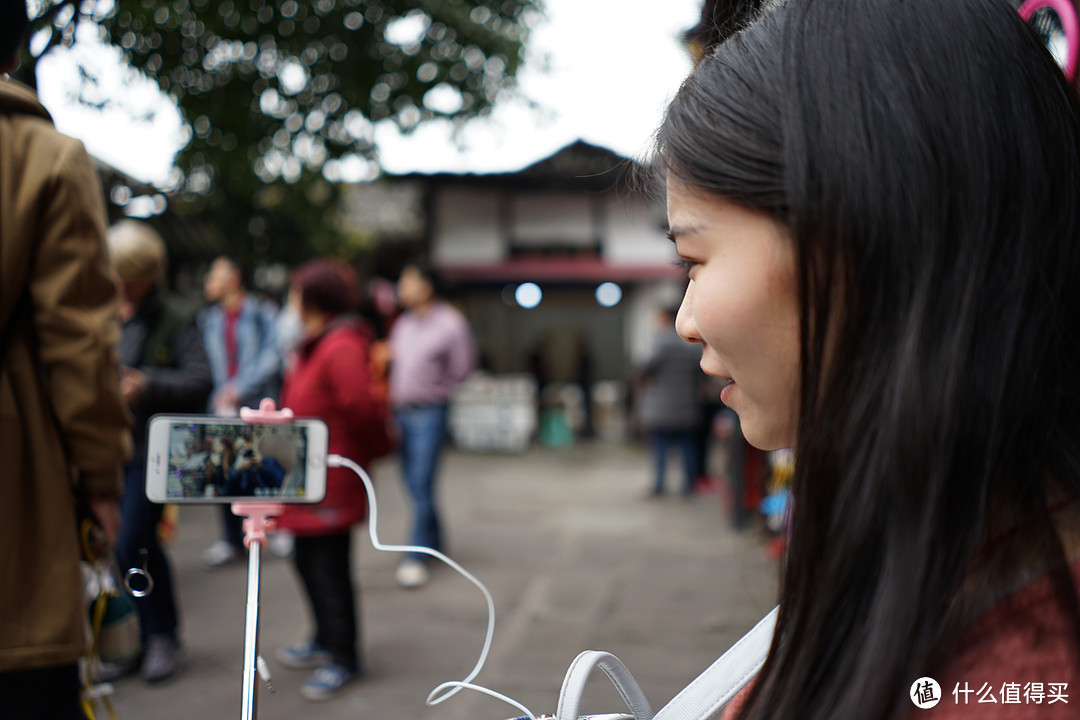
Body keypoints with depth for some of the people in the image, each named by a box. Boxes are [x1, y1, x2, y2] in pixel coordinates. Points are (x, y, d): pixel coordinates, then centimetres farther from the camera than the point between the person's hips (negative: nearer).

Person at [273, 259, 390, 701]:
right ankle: (326, 641, 40)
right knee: (309, 561, 22)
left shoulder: (341, 348, -23)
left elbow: (363, 407, -32)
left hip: (330, 482, -11)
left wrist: (373, 449, -17)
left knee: (330, 569, 1)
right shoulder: (317, 345, 12)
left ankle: (343, 660, 17)